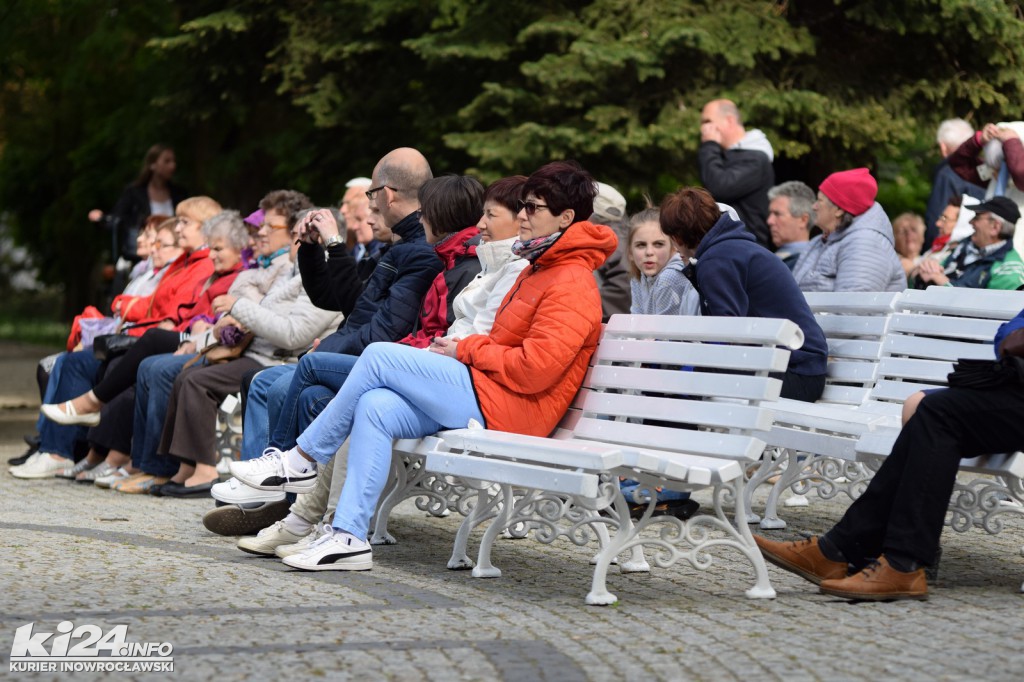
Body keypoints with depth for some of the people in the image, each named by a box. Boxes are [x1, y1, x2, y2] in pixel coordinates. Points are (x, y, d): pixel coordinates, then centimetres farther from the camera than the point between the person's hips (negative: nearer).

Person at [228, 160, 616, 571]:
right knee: (376, 407, -10)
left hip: (501, 405, -10)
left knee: (379, 356, -12)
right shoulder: (539, 271, 24)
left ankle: (301, 461, -2)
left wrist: (467, 350, -8)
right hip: (483, 395, 10)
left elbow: (534, 368, -20)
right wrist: (462, 349, 4)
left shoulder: (572, 284, -10)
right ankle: (348, 536, -16)